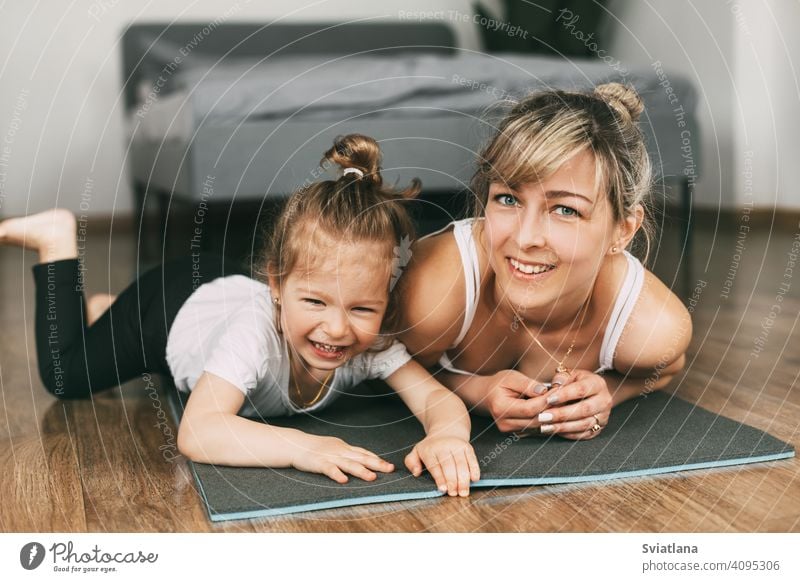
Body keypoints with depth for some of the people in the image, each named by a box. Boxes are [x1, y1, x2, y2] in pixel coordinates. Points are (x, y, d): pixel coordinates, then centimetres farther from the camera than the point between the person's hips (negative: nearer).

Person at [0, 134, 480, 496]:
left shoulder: (374, 340, -37)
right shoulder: (257, 331, -48)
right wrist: (301, 446, -70)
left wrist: (447, 434, -67)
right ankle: (57, 239, 22)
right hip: (173, 307, -5)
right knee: (67, 377, 12)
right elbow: (197, 431, -56)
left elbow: (436, 397, -42)